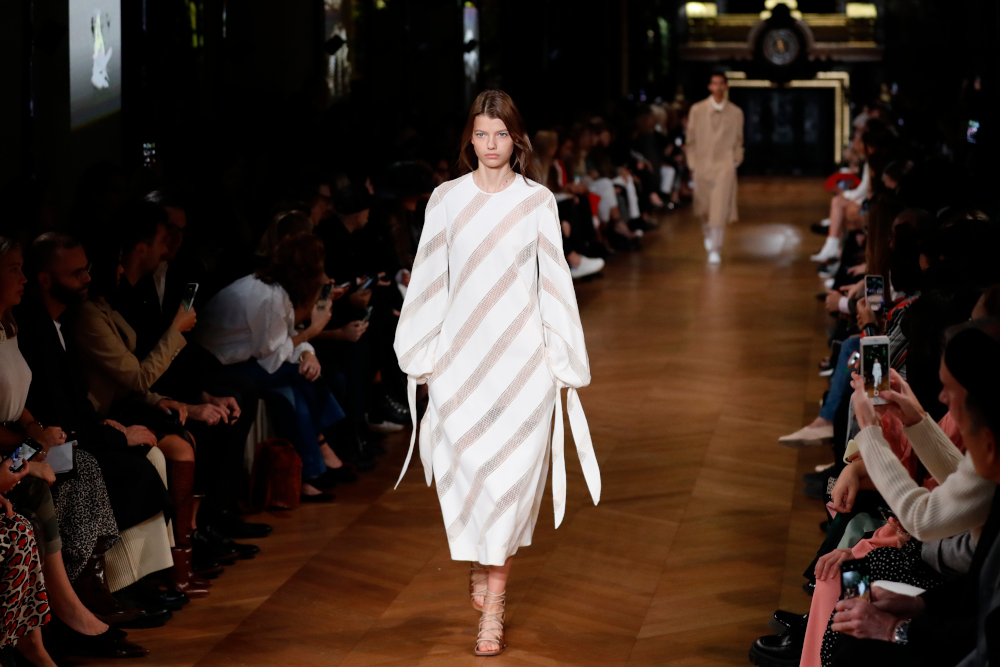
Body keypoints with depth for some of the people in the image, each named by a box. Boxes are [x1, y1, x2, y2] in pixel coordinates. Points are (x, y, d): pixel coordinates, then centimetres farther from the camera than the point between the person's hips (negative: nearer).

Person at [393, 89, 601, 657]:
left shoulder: (538, 202, 2)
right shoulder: (447, 200, 4)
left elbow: (554, 283, 4)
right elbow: (430, 282, 8)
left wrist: (562, 358, 2)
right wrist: (423, 357, 7)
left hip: (522, 355, -1)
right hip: (461, 354, 1)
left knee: (512, 473, -4)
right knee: (466, 467, 0)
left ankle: (493, 604, 4)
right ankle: (483, 561, 30)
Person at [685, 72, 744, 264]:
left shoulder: (735, 112, 3)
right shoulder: (697, 110, 2)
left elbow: (738, 140, 11)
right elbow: (691, 139, 6)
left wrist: (736, 160, 2)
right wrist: (692, 164, 3)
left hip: (725, 164, -2)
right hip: (703, 164, 2)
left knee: (720, 209, -13)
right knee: (704, 207, 12)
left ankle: (715, 250, -10)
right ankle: (708, 234, 43)